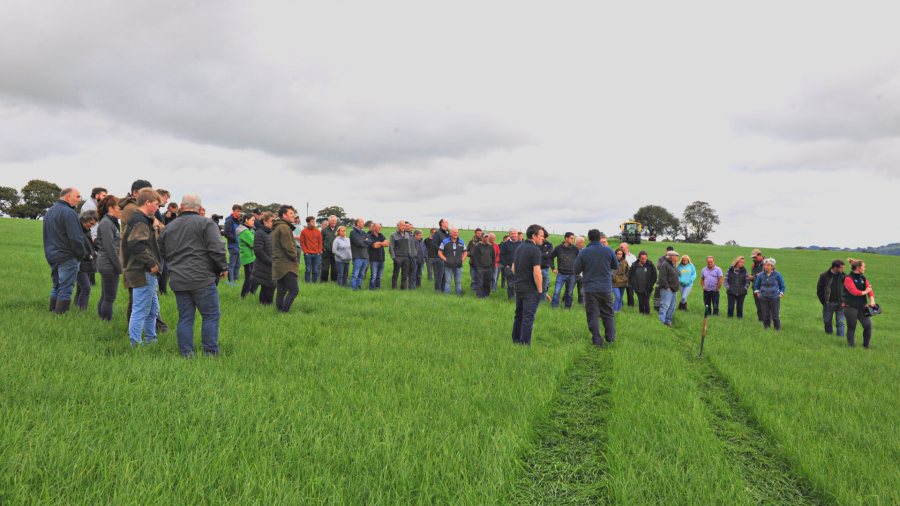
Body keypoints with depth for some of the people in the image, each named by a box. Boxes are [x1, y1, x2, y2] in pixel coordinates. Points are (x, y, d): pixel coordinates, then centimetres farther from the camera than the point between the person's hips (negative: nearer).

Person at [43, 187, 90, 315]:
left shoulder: (49, 211, 14)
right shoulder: (68, 213, -17)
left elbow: (48, 236, 21)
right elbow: (75, 238, -20)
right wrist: (83, 253, -7)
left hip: (51, 256, 9)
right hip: (67, 257, -9)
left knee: (56, 287, 18)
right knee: (66, 289, -3)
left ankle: (53, 312, 23)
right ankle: (61, 314, -2)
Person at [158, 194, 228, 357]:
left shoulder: (169, 228, 13)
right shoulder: (206, 224, -6)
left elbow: (162, 254, 20)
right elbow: (216, 249, -14)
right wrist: (223, 267, -1)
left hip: (178, 281, 5)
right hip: (202, 279, -5)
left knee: (185, 317, 11)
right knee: (211, 315, 4)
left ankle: (186, 353, 13)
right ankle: (210, 352, 4)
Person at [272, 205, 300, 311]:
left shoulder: (276, 227, 19)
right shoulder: (284, 227, -15)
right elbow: (288, 247, -19)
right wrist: (295, 259, -4)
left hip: (278, 265, 10)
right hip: (287, 265, -10)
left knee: (281, 291, 12)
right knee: (294, 290, -9)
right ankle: (284, 311, -11)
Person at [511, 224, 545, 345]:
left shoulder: (519, 247, 9)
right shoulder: (535, 250, -17)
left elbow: (513, 268, 15)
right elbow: (536, 273, -21)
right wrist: (540, 290, -13)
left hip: (518, 287, 8)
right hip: (530, 289, -8)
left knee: (518, 315, 17)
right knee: (528, 317, -1)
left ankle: (516, 340, 26)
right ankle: (524, 343, 1)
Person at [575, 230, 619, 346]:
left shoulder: (583, 252, -10)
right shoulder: (608, 250, -5)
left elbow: (576, 271, -4)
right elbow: (616, 267, 9)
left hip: (590, 289, -2)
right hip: (606, 288, 2)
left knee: (593, 315, 4)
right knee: (608, 314, 16)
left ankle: (597, 340, 2)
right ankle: (610, 337, 20)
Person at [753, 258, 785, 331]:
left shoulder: (777, 275, -2)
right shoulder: (761, 275, 4)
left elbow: (782, 286, 10)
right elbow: (756, 285, 19)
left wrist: (781, 294, 2)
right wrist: (757, 293, 8)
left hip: (774, 298, -2)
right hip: (763, 299, 2)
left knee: (775, 315, -1)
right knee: (765, 315, 7)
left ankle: (778, 329, 11)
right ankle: (766, 328, 19)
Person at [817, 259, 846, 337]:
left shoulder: (844, 276, -1)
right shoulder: (825, 276, -4)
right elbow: (819, 289, 1)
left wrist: (844, 301, -5)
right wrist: (823, 301, -3)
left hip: (840, 304, 0)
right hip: (828, 304, 0)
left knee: (840, 322, 2)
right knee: (827, 321, 10)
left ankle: (840, 337, 9)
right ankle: (828, 335, 24)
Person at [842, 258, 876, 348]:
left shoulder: (863, 278, 11)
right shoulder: (848, 279, -11)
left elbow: (869, 289, 1)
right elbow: (854, 292, -22)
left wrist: (872, 300, -16)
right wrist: (865, 292, -5)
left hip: (862, 306, 6)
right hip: (851, 307, -6)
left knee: (868, 325, -2)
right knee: (851, 328, 3)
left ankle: (866, 346, 13)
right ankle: (851, 347, 16)